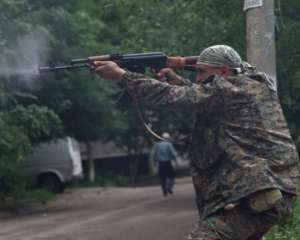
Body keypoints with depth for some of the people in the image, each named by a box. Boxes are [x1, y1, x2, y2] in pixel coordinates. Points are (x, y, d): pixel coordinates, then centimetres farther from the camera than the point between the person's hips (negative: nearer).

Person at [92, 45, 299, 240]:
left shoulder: (229, 89, -6)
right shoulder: (257, 86, 20)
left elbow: (170, 97, -8)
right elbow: (202, 98, 31)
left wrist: (121, 75, -2)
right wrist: (176, 80, 19)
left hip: (256, 194, -10)